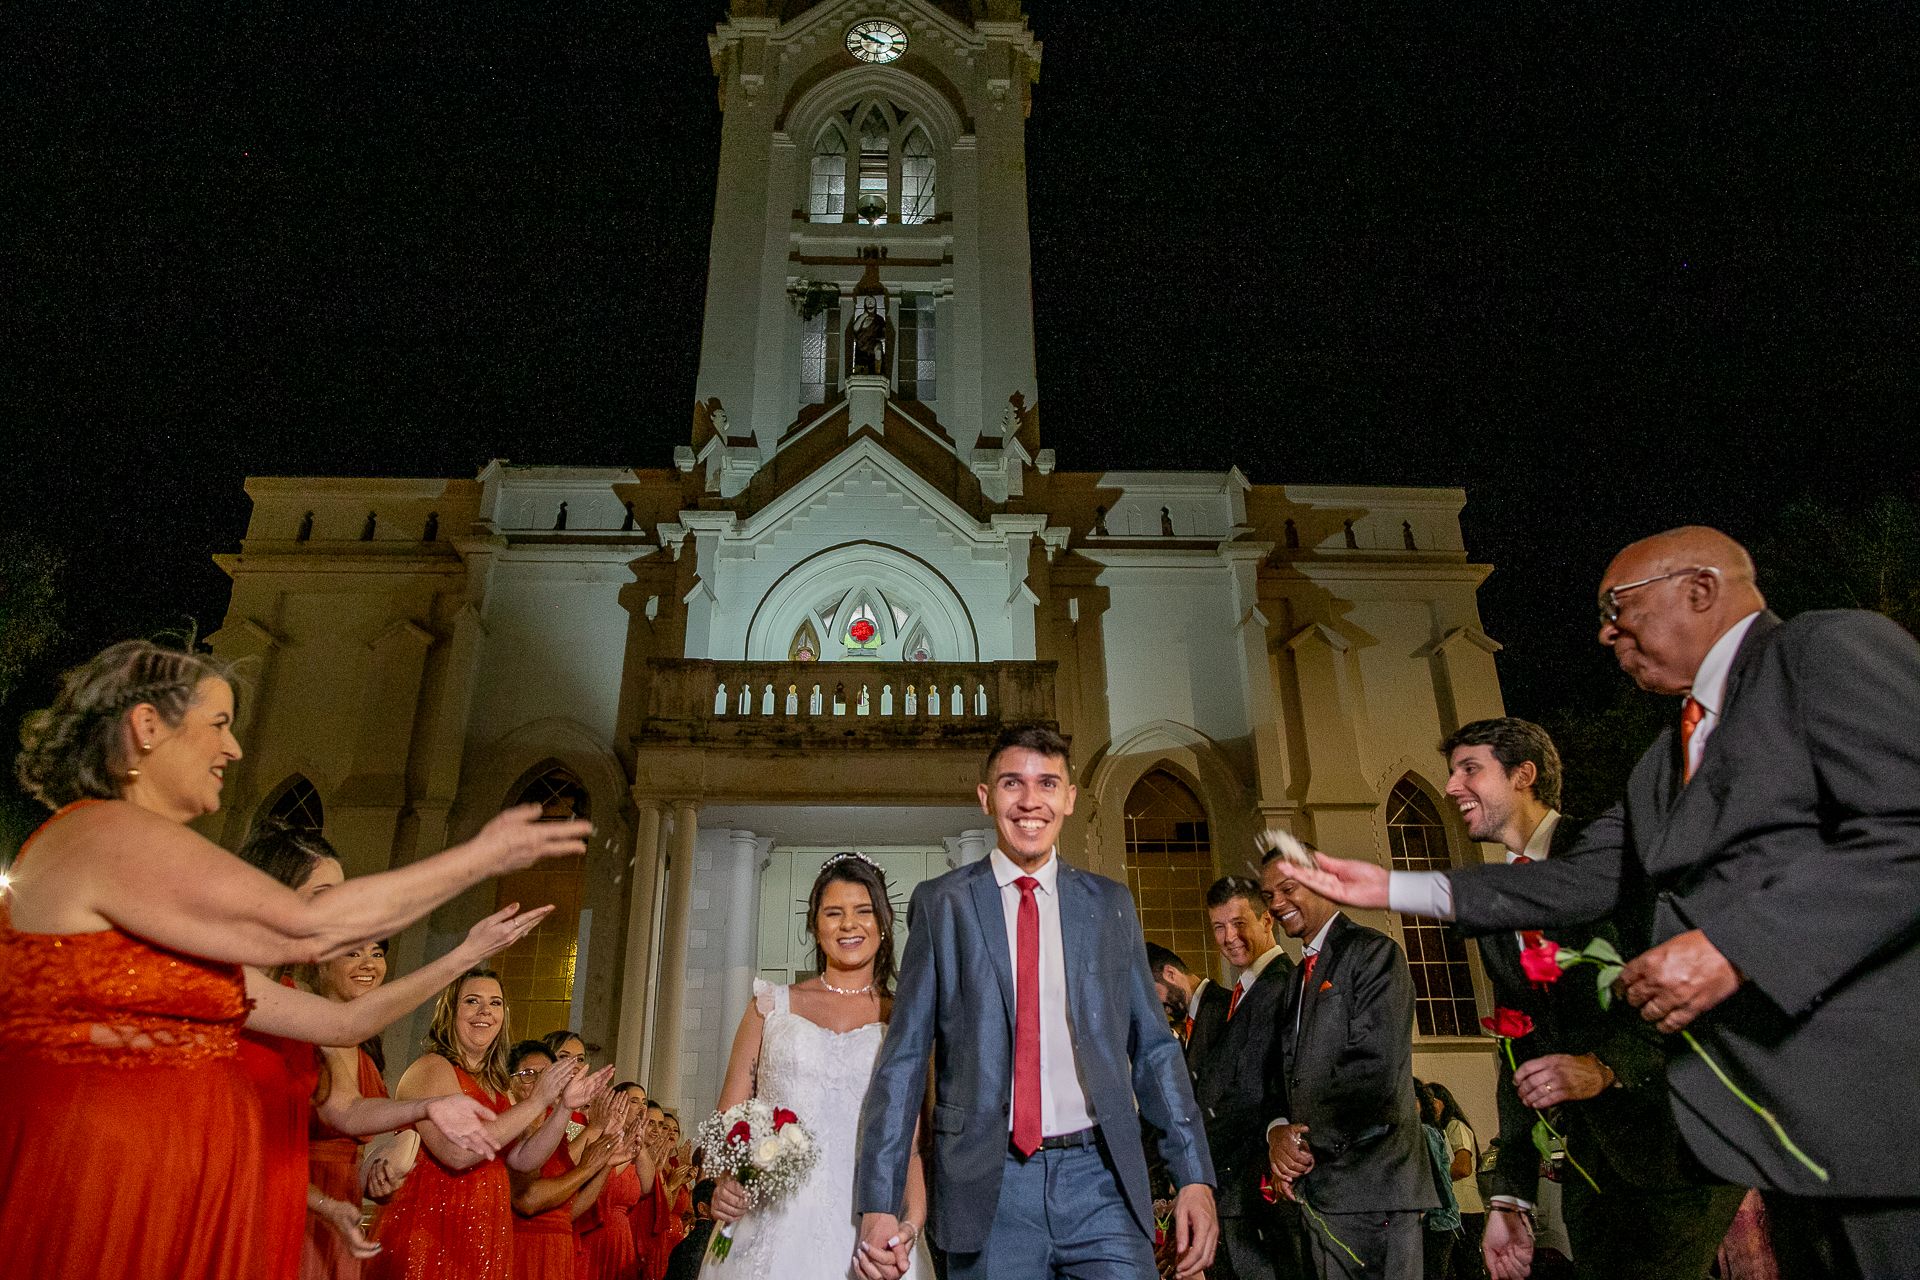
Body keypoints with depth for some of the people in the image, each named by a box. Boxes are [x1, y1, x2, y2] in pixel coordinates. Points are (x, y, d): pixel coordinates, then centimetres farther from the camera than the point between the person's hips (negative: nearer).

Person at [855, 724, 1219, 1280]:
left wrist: (1194, 1176, 1)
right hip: (988, 1186, -1)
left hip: (1101, 1177, 1)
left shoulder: (1111, 904, 8)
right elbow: (905, 1054, 1)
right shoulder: (940, 904, 2)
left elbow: (1153, 1045, 9)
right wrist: (879, 1202, -5)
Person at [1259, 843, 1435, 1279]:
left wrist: (1308, 1141, -11)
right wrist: (1277, 1130, -4)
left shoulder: (1373, 952, -7)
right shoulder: (1300, 976, 20)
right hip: (1317, 1190, 8)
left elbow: (1375, 1069, -17)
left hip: (1370, 1182, -8)